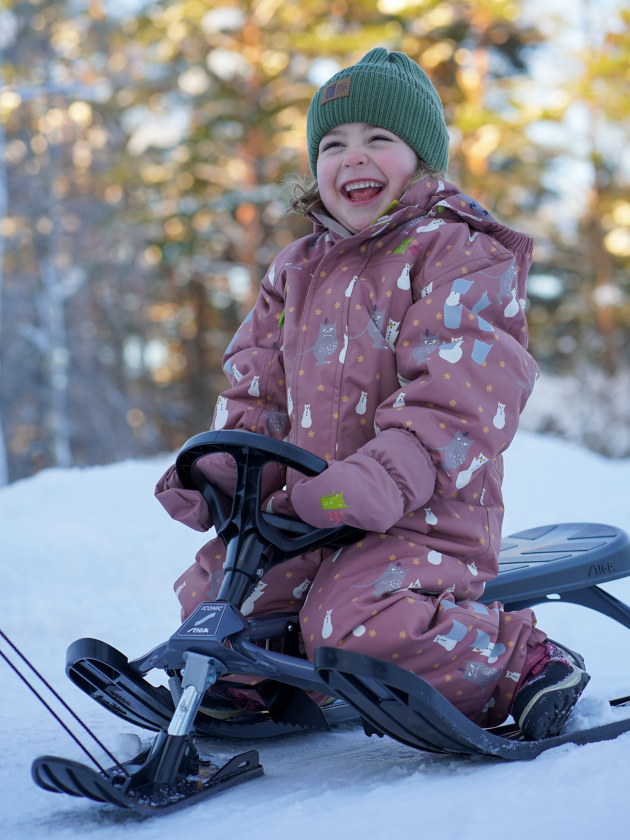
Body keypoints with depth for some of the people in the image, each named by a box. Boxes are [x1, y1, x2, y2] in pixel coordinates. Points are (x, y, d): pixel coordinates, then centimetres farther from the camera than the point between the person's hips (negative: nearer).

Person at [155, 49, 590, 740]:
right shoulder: (297, 269, 17)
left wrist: (387, 477, -32)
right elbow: (259, 384, 20)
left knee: (351, 626, -29)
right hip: (309, 508, 7)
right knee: (210, 590, 3)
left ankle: (522, 664, -7)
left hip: (426, 512, -7)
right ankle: (249, 687, 33)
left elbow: (459, 392, -19)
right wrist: (219, 471, 3)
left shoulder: (459, 256, -7)